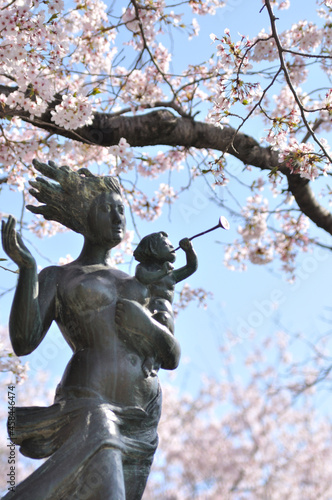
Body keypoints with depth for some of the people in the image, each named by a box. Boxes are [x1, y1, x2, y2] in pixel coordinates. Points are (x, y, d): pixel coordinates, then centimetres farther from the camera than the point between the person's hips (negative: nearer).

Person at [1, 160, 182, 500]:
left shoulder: (137, 286, 24)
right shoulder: (56, 278, 11)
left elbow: (172, 357, 19)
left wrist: (149, 326, -3)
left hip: (140, 423, 6)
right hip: (89, 409, -5)